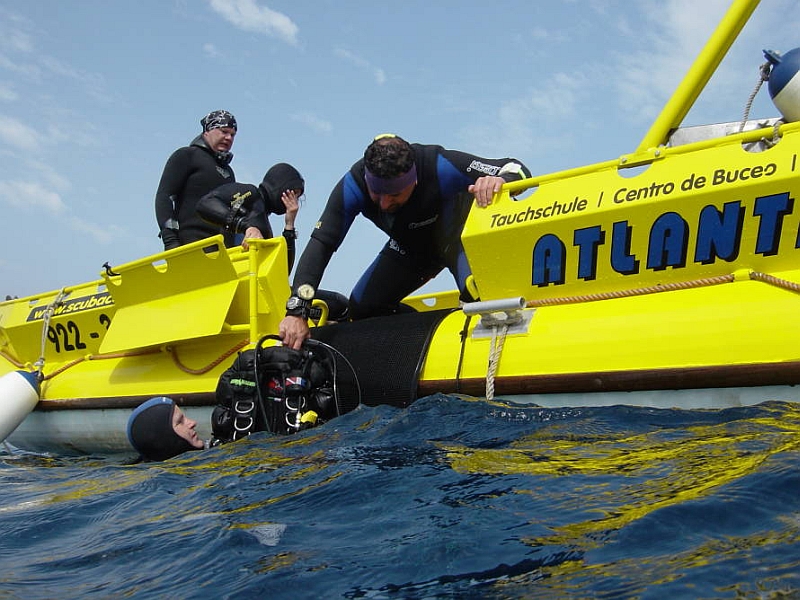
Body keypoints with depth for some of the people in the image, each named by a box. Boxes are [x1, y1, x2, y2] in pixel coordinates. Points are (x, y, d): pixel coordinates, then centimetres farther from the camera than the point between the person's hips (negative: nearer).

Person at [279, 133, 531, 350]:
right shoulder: (353, 185, -32)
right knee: (361, 308, -4)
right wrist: (296, 311, -40)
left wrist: (498, 179, -61)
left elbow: (517, 168, -34)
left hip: (459, 232, -4)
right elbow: (321, 243, -30)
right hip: (410, 245, 4)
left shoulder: (439, 166, -39)